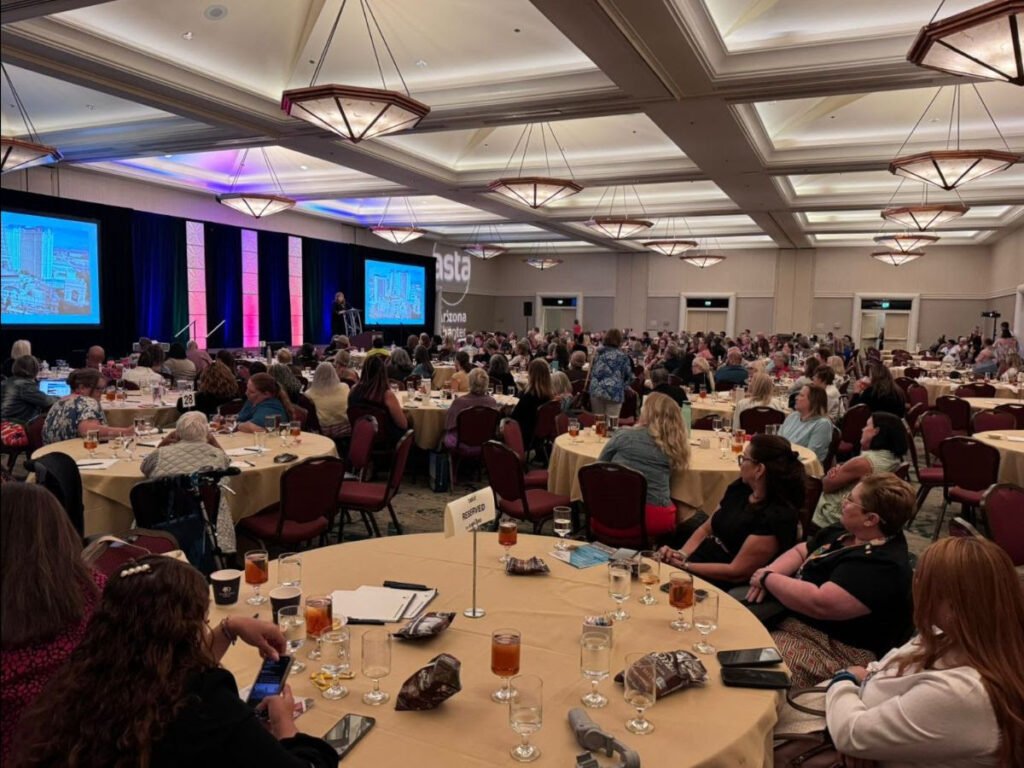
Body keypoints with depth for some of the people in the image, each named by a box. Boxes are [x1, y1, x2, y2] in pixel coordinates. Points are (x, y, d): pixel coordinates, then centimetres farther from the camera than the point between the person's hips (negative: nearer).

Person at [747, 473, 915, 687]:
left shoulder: (882, 565, -24)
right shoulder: (845, 532, 7)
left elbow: (819, 604, -31)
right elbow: (800, 551, 17)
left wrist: (768, 579, -16)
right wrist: (769, 573, -4)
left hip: (835, 648, -10)